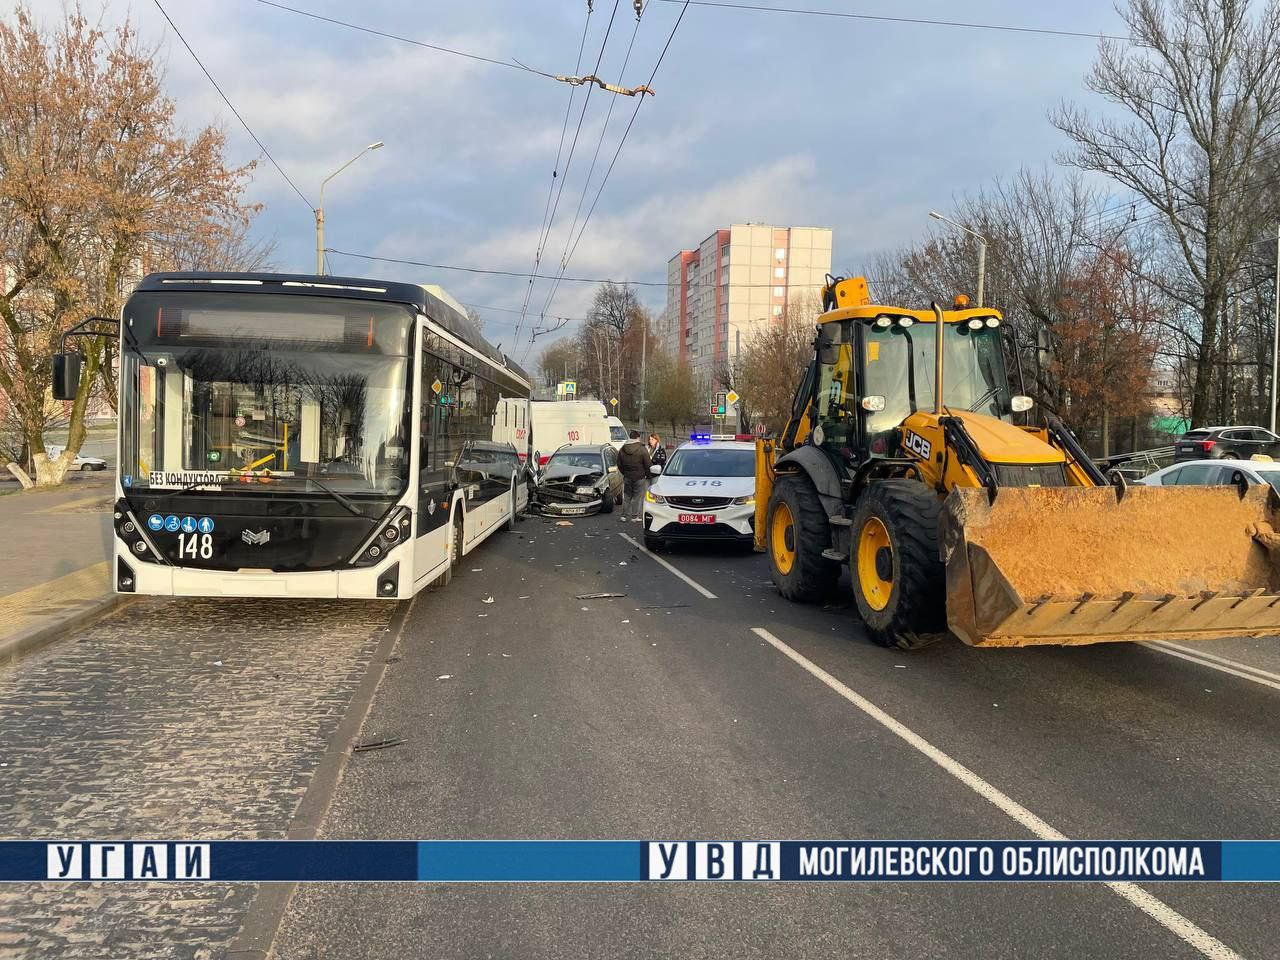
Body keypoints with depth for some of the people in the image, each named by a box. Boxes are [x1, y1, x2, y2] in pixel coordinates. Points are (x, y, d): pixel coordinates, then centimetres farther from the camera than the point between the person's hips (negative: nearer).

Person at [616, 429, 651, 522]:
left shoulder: (622, 449, 4)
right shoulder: (642, 449, -11)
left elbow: (619, 465, 10)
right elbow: (648, 464, -10)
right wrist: (648, 475, 4)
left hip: (627, 477, 4)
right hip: (639, 477, -4)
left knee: (627, 496, 14)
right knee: (638, 497, 4)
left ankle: (625, 515, 12)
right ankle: (635, 516, 4)